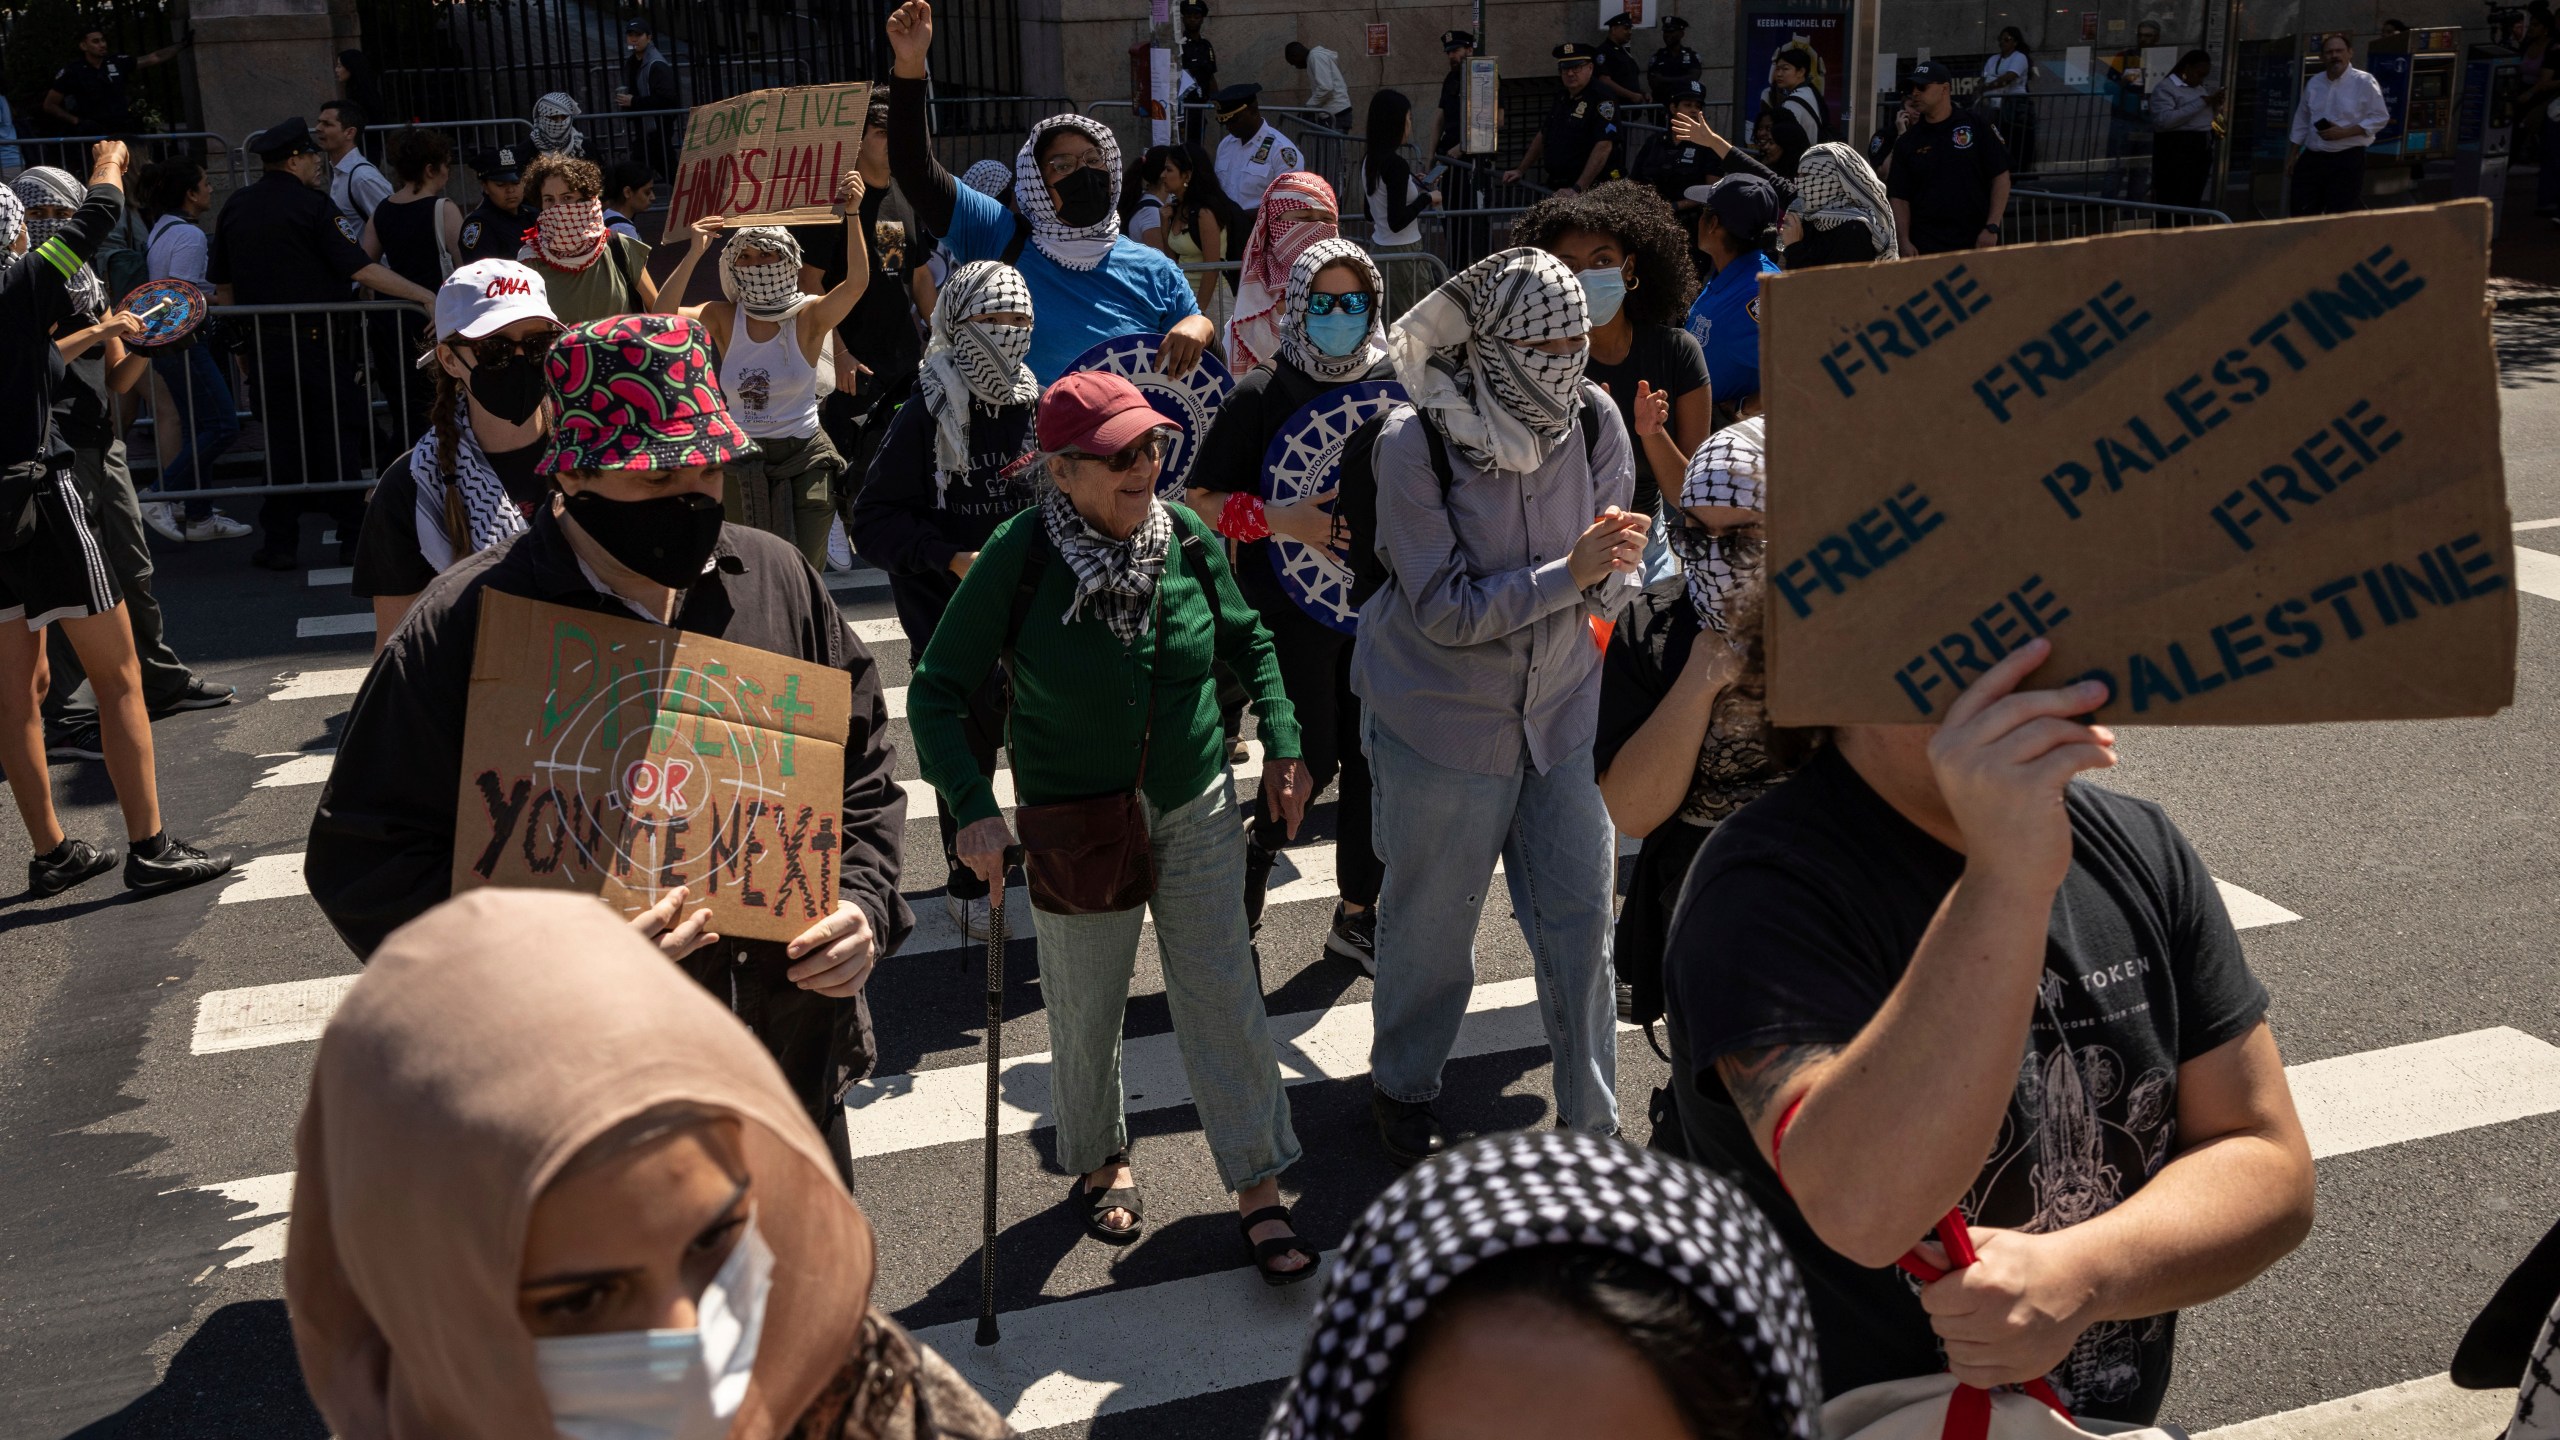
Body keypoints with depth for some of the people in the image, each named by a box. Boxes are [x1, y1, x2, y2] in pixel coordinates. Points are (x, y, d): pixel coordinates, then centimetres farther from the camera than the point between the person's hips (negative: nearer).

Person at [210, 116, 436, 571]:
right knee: (338, 436, 3)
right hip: (318, 341, -5)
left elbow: (222, 286, 12)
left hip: (265, 342, 5)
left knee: (282, 440, 10)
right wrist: (427, 295, -16)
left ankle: (279, 542, 9)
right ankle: (355, 536, 5)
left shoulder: (235, 207, 8)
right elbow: (362, 270, -16)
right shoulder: (312, 206, -9)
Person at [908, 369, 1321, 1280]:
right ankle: (1100, 1160, 39)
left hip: (1195, 807, 2)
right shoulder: (1018, 557, -18)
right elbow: (937, 691, -14)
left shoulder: (1184, 535, -8)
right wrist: (973, 809, -23)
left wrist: (1283, 743, 3)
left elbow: (1247, 642, 9)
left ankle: (1259, 1188, 17)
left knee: (1222, 994, 4)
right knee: (1086, 1008, 14)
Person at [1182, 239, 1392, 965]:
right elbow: (1202, 499, -9)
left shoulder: (1394, 384, 2)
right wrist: (1278, 520, -22)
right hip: (1291, 610, -4)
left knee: (1373, 758, 8)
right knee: (1314, 756, -1)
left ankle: (1357, 913, 24)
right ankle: (1258, 849, 31)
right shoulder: (1263, 394, -9)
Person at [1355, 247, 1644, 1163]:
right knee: (1431, 924, 12)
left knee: (1581, 922, 7)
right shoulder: (1416, 443, -19)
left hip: (1561, 711, 4)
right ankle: (1402, 1090, 39)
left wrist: (1610, 564, -24)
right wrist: (1567, 572, -28)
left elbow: (1606, 585, -1)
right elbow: (1446, 611, -20)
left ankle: (1591, 1125, 25)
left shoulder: (1594, 421, -7)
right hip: (1441, 721, -3)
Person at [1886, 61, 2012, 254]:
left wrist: (1992, 227, -7)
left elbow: (2001, 177, 2)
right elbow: (1900, 197, 7)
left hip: (1977, 243, -1)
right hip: (1925, 248, 1)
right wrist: (1905, 241, -6)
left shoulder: (1977, 127, 3)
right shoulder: (1907, 141, 9)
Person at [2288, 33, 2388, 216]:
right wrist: (2293, 156, 17)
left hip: (2347, 160, -5)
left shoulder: (2364, 82, -7)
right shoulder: (2314, 83, 10)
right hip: (2312, 158, 5)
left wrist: (2344, 132, -18)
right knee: (2301, 214, 4)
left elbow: (2380, 118, -8)